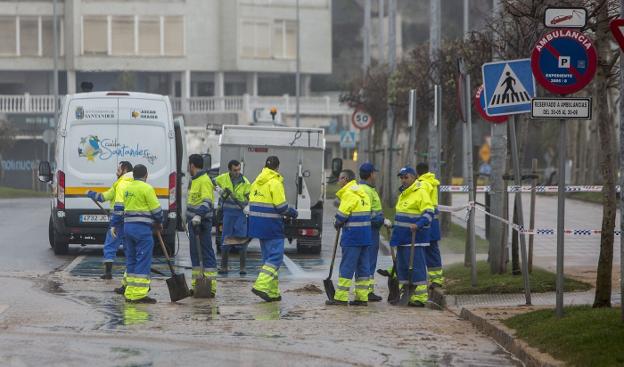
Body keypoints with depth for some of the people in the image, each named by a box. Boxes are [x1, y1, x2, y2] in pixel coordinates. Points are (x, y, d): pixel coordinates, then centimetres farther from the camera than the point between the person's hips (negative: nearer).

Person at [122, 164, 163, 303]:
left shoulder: (127, 188, 13)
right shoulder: (146, 188, -10)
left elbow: (130, 207, 14)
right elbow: (156, 209, -9)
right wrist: (159, 223, 10)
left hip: (128, 225, 8)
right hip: (142, 228, -8)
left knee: (131, 260, 12)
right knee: (143, 261, -6)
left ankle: (130, 293, 12)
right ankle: (139, 294, -10)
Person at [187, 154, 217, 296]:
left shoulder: (205, 181, -14)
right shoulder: (195, 180, 18)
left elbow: (207, 202, -25)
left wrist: (199, 215, -37)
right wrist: (190, 217, 28)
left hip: (202, 222, -10)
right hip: (193, 221, 10)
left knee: (207, 253, -8)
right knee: (195, 254, 13)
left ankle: (210, 286, -9)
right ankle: (196, 284, 19)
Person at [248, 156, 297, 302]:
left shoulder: (256, 182, 11)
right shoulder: (275, 183, -14)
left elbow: (252, 203, 15)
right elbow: (281, 207, -16)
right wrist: (293, 212, 3)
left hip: (258, 224, 8)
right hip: (271, 225, -8)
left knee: (268, 257, 13)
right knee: (276, 257, -6)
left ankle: (272, 292, 14)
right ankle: (261, 285, -19)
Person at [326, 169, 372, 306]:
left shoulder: (349, 193, -12)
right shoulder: (363, 193, 16)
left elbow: (342, 214, -13)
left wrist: (337, 223, 8)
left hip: (352, 235, -9)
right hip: (365, 236, 9)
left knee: (346, 266, -4)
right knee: (363, 266, 10)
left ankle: (341, 298, -2)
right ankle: (362, 297, 11)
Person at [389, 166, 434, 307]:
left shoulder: (420, 193, -10)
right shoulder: (403, 194, 20)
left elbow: (428, 213, -17)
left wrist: (418, 225, -30)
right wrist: (394, 225, 23)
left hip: (415, 238, -10)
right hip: (402, 237, 10)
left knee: (416, 267, -9)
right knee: (402, 267, 12)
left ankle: (420, 297, -7)